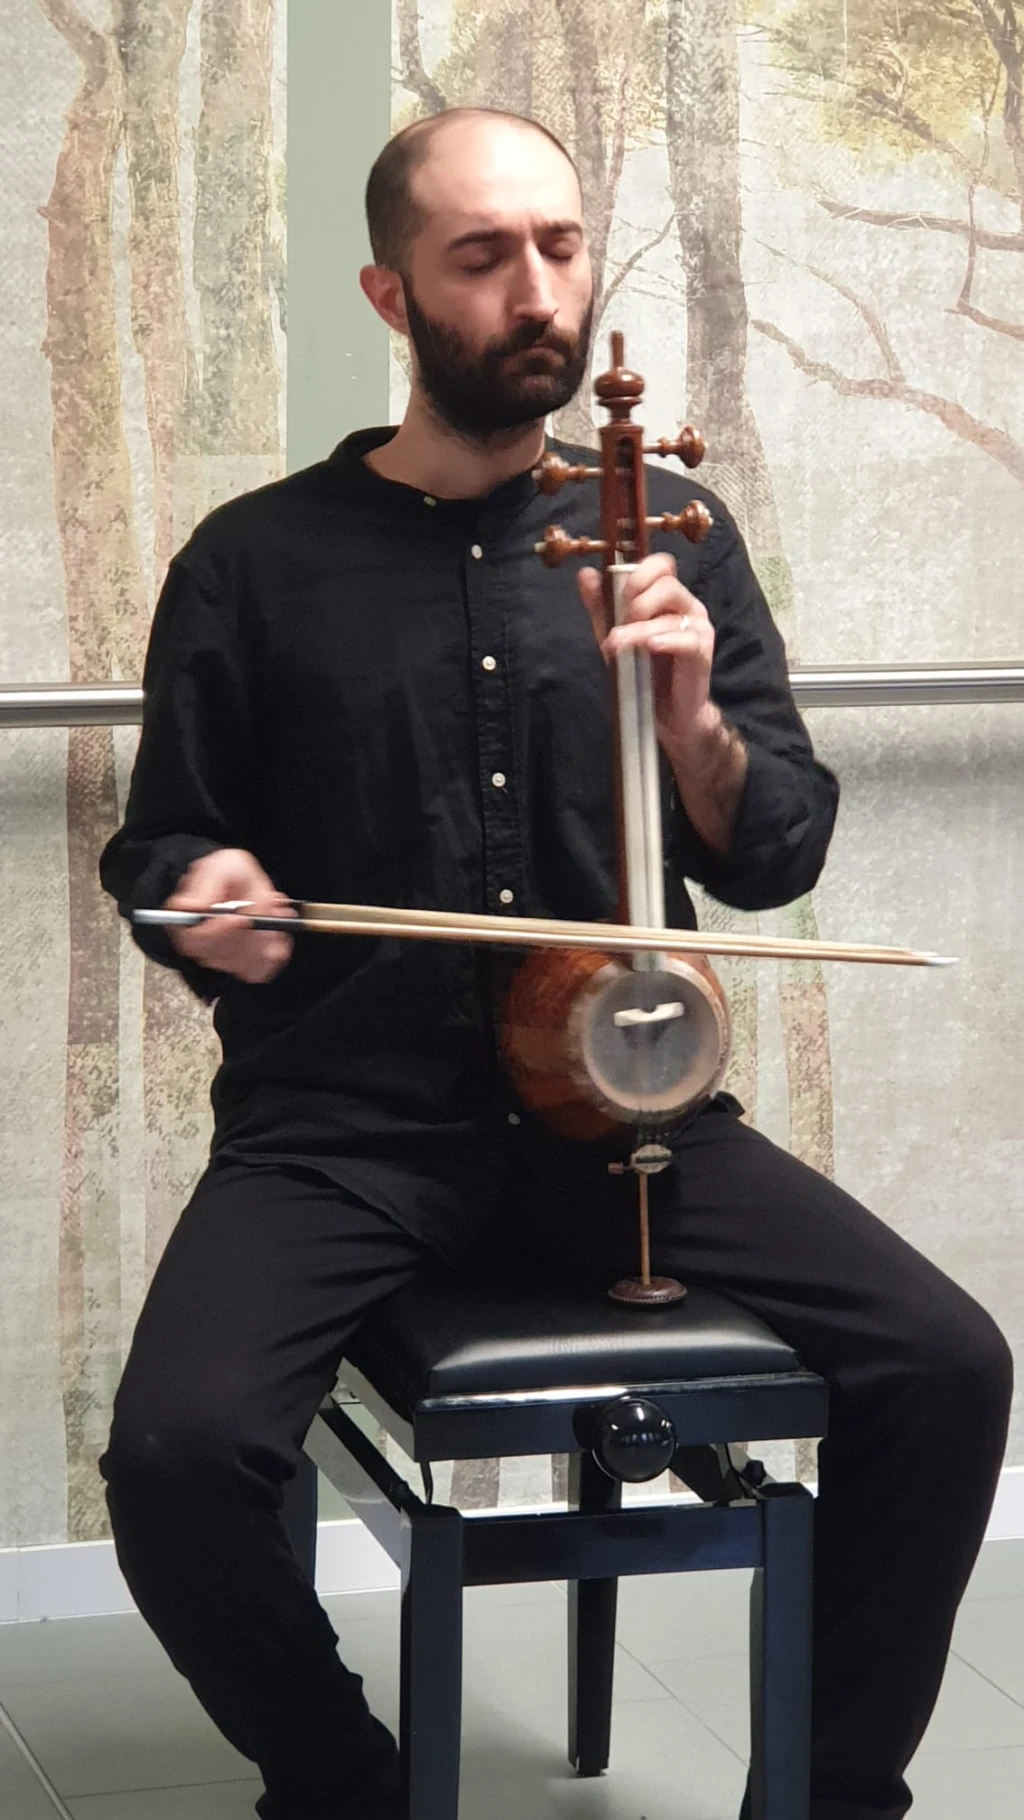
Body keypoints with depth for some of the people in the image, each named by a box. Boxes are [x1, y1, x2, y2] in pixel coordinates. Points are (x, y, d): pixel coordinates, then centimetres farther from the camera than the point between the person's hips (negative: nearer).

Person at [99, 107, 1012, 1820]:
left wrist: (695, 727, -14)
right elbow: (157, 846, 10)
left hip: (615, 1105, 2)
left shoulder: (667, 532, 7)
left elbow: (777, 859, 7)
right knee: (178, 1450, -28)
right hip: (341, 1125, -1)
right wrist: (196, 892, -14)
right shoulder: (257, 563, 1)